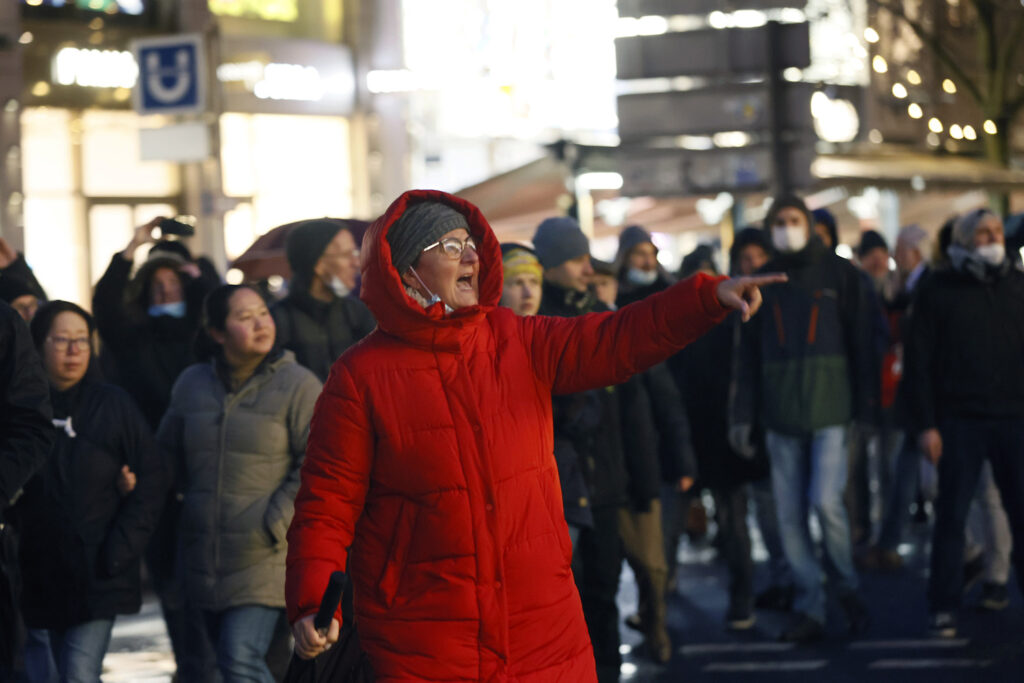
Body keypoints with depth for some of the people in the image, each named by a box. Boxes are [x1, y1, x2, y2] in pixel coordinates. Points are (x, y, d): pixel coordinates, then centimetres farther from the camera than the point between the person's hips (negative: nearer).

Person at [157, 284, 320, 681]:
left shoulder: (297, 385, -5)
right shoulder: (191, 384, 9)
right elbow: (168, 455, 23)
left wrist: (274, 523, -13)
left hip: (265, 558, -5)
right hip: (205, 557, 5)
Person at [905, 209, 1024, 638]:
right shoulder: (938, 292, 3)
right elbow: (918, 361, 0)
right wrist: (925, 424, -7)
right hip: (960, 421, -2)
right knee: (951, 516, -1)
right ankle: (943, 609, 5)